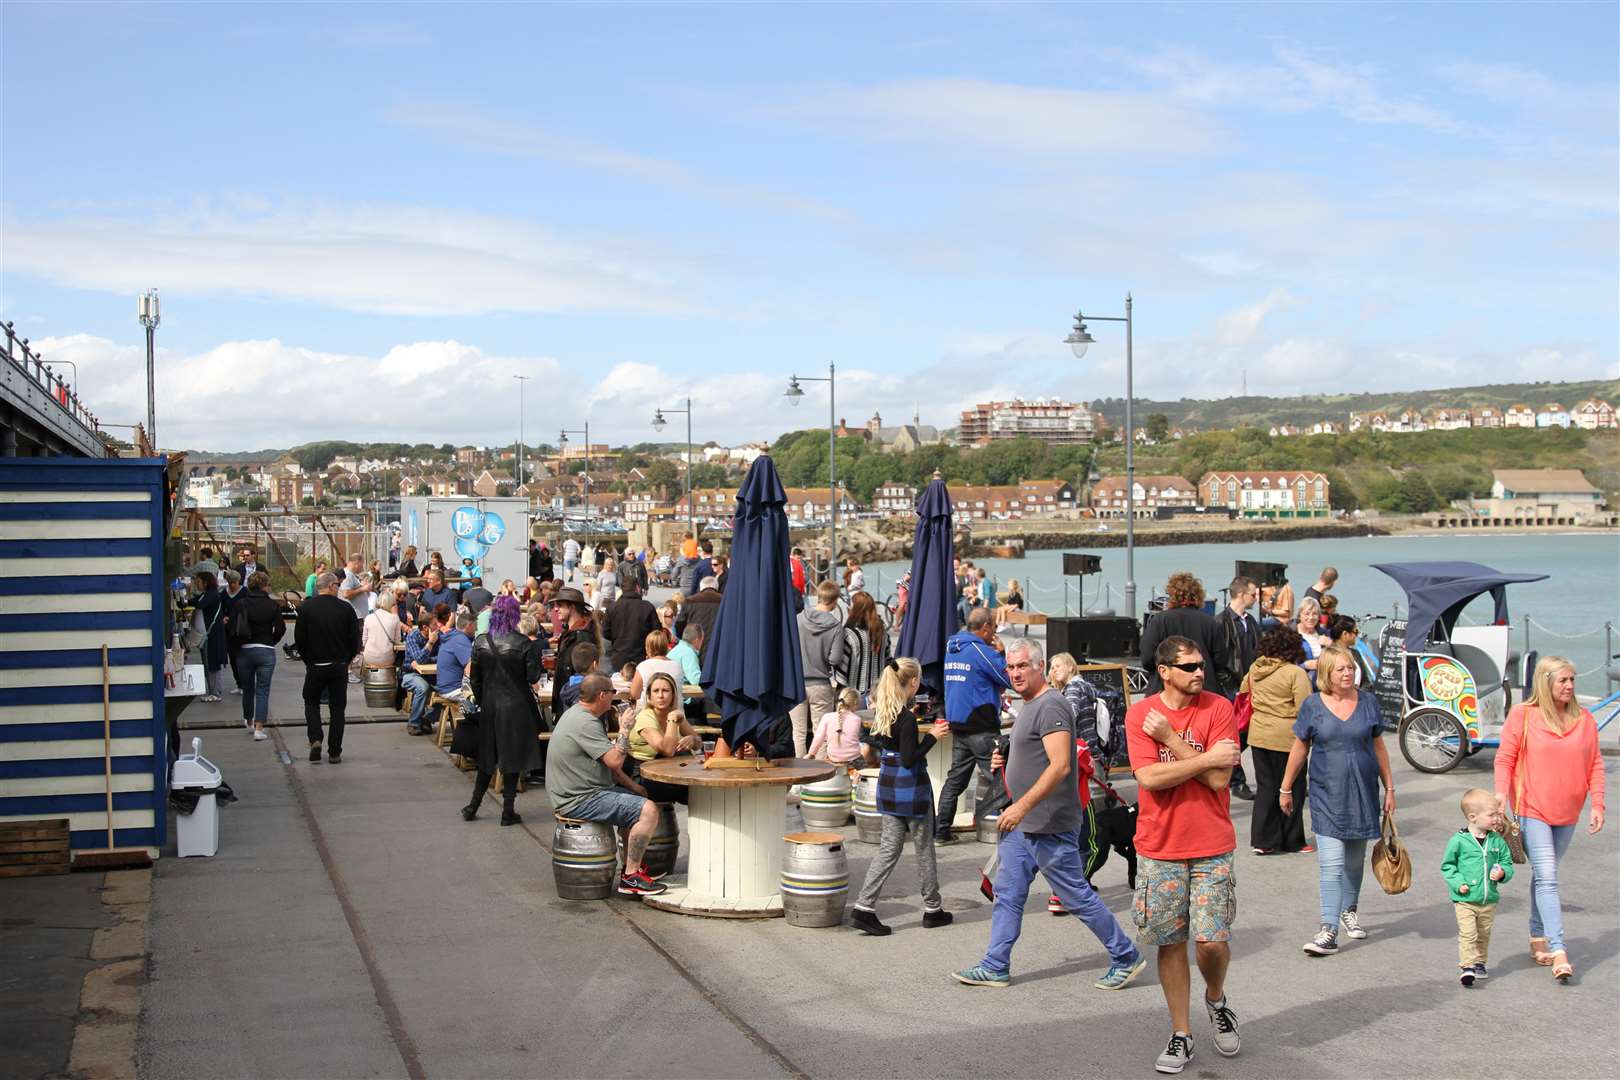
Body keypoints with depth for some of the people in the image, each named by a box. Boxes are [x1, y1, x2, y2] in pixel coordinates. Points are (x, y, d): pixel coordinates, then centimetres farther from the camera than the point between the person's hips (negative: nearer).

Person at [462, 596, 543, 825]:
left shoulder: (480, 643, -3)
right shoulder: (522, 643, -14)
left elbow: (474, 678, 2)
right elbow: (533, 677, -11)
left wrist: (480, 701, 15)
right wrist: (535, 657, 4)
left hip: (489, 706, 4)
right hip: (517, 707, -4)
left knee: (487, 757, 17)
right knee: (513, 757, 4)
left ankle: (472, 807, 20)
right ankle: (508, 811, 6)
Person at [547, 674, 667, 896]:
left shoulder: (578, 714, 13)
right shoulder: (585, 724, -21)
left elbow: (606, 760, 20)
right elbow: (614, 761, -26)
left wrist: (631, 785, 15)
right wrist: (625, 731, -11)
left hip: (575, 793, 11)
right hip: (579, 800, -11)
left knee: (637, 800, 25)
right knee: (648, 810, -19)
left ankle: (631, 867, 25)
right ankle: (630, 878, -13)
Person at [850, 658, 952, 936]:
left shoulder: (881, 711, 3)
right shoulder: (907, 717, -21)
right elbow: (909, 759, -23)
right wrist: (932, 736, -15)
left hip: (887, 785, 7)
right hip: (910, 788, -7)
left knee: (889, 848, 10)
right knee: (924, 848, 9)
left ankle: (864, 908, 1)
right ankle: (932, 909, 22)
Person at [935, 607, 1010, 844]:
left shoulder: (951, 648, 13)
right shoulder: (981, 650, -13)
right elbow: (1011, 679, -10)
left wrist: (996, 699, 20)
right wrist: (1000, 653, 2)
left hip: (957, 724, 8)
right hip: (981, 728, -8)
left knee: (955, 779, 11)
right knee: (998, 778, -3)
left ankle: (941, 831, 12)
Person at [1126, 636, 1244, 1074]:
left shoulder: (1219, 708, -5)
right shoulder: (1140, 713, -3)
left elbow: (1219, 779, -14)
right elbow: (1149, 777, -15)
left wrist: (1170, 740, -15)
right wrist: (1207, 757, -15)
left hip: (1211, 847, -1)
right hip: (1159, 848, 1)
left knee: (1213, 941, -4)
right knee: (1170, 943, 7)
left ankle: (1216, 1000, 28)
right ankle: (1181, 1034, 20)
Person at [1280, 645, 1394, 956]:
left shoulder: (1367, 702, 2)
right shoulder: (1313, 705, -3)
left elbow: (1379, 747, 10)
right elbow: (1299, 749, 5)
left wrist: (1389, 788, 10)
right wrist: (1286, 789, 9)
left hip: (1362, 793, 3)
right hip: (1327, 795, -3)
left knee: (1354, 860, 16)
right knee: (1331, 863, -10)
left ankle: (1348, 911, 37)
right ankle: (1329, 930, -13)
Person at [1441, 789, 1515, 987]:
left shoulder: (1497, 841, 3)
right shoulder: (1458, 841, -10)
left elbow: (1507, 864, 12)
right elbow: (1447, 865, -1)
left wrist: (1503, 873, -10)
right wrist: (1458, 883, -14)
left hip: (1489, 900, 5)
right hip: (1465, 900, -5)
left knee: (1483, 935, 16)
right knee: (1468, 934, -12)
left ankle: (1479, 963, 31)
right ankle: (1467, 967, -10)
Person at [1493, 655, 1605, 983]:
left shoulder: (1584, 719, 4)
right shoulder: (1522, 715, -6)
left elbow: (1595, 764, 7)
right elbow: (1505, 758, -4)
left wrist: (1597, 805, 1)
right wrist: (1501, 795, -14)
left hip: (1567, 813, 4)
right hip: (1532, 809, -4)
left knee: (1545, 875, 15)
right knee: (1546, 877, -10)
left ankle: (1538, 938, 29)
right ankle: (1558, 951, -15)